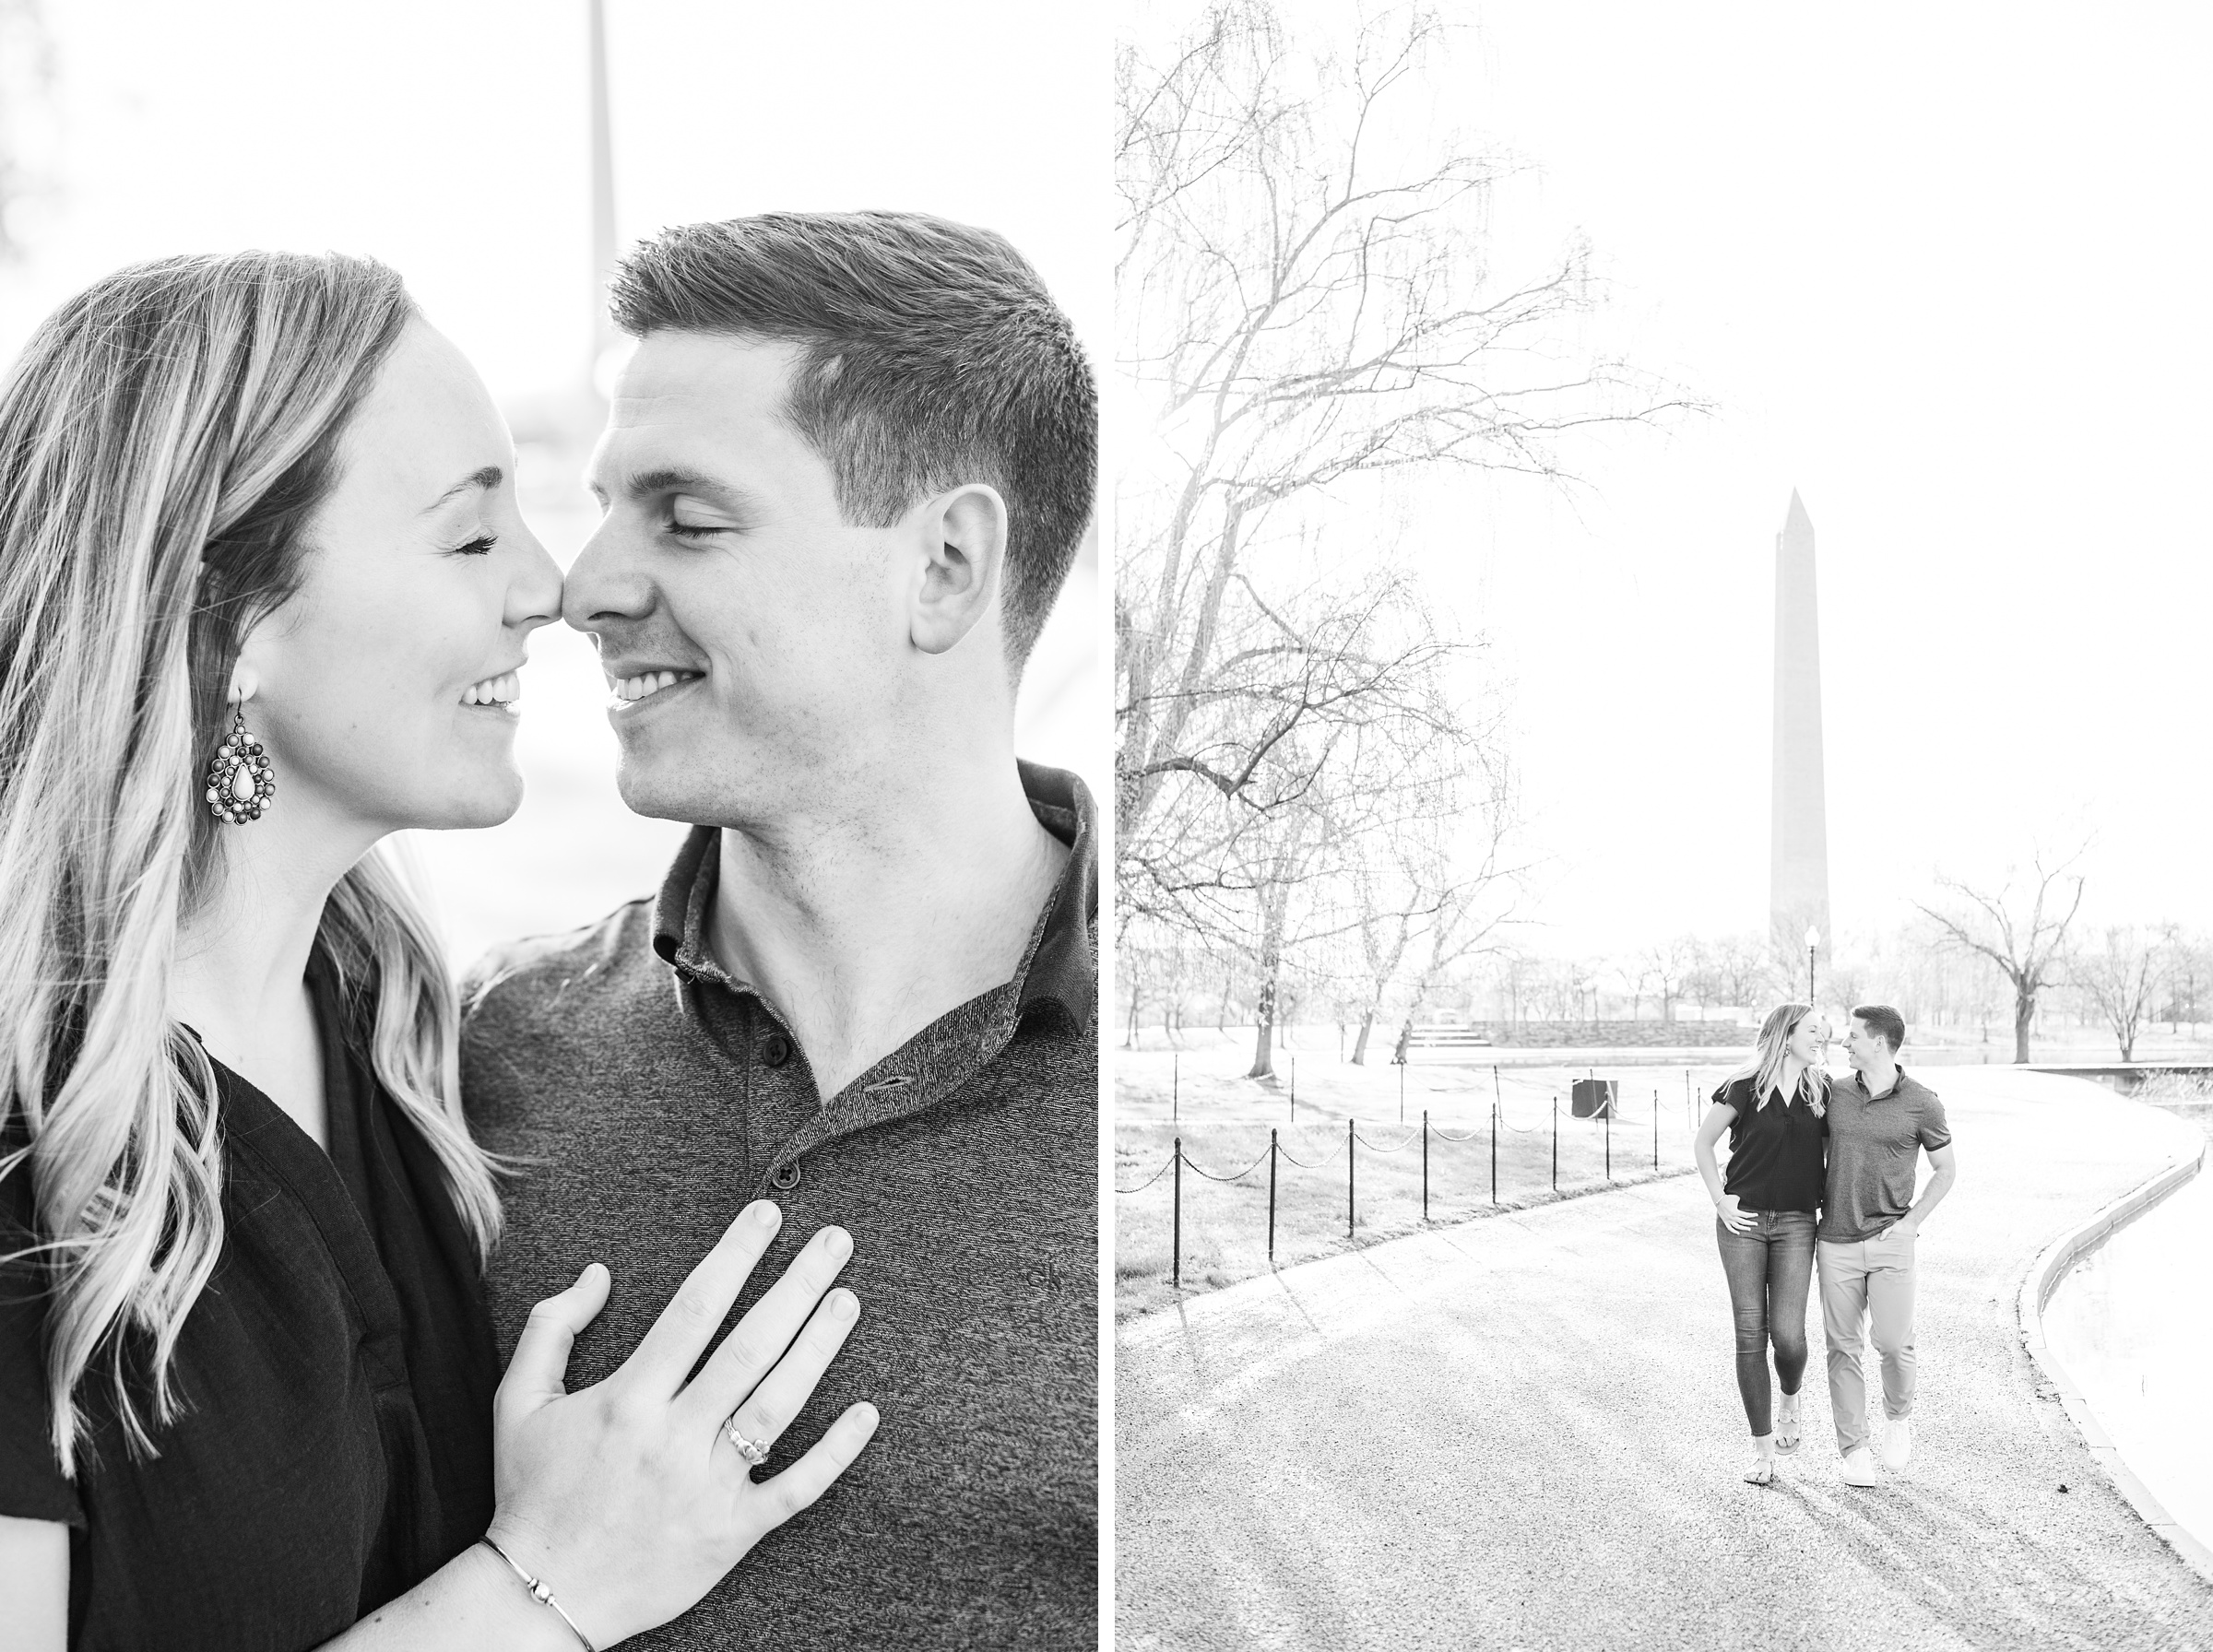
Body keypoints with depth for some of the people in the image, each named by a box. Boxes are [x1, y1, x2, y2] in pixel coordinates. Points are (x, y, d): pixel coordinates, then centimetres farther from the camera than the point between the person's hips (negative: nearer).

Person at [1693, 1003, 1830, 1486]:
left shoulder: (1822, 1093, 6)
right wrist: (1721, 1201, -1)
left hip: (1796, 1224, 2)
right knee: (1751, 1334, -1)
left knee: (1787, 1334, -10)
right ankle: (1762, 1449, 10)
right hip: (1744, 1223, -2)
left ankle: (1790, 1400, 25)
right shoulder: (1744, 1088, -3)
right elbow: (1702, 1144, 6)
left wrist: (1830, 1202, 8)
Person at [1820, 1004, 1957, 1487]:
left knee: (1893, 1342, -9)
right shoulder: (1835, 1095, 5)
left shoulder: (1921, 1103, -3)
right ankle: (1852, 1449, 10)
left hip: (1890, 1240, -3)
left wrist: (1912, 1220, -3)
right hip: (1836, 1241, 3)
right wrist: (1814, 1202, 9)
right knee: (1842, 1346, 2)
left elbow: (1946, 1171, 8)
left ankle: (1898, 1418, 20)